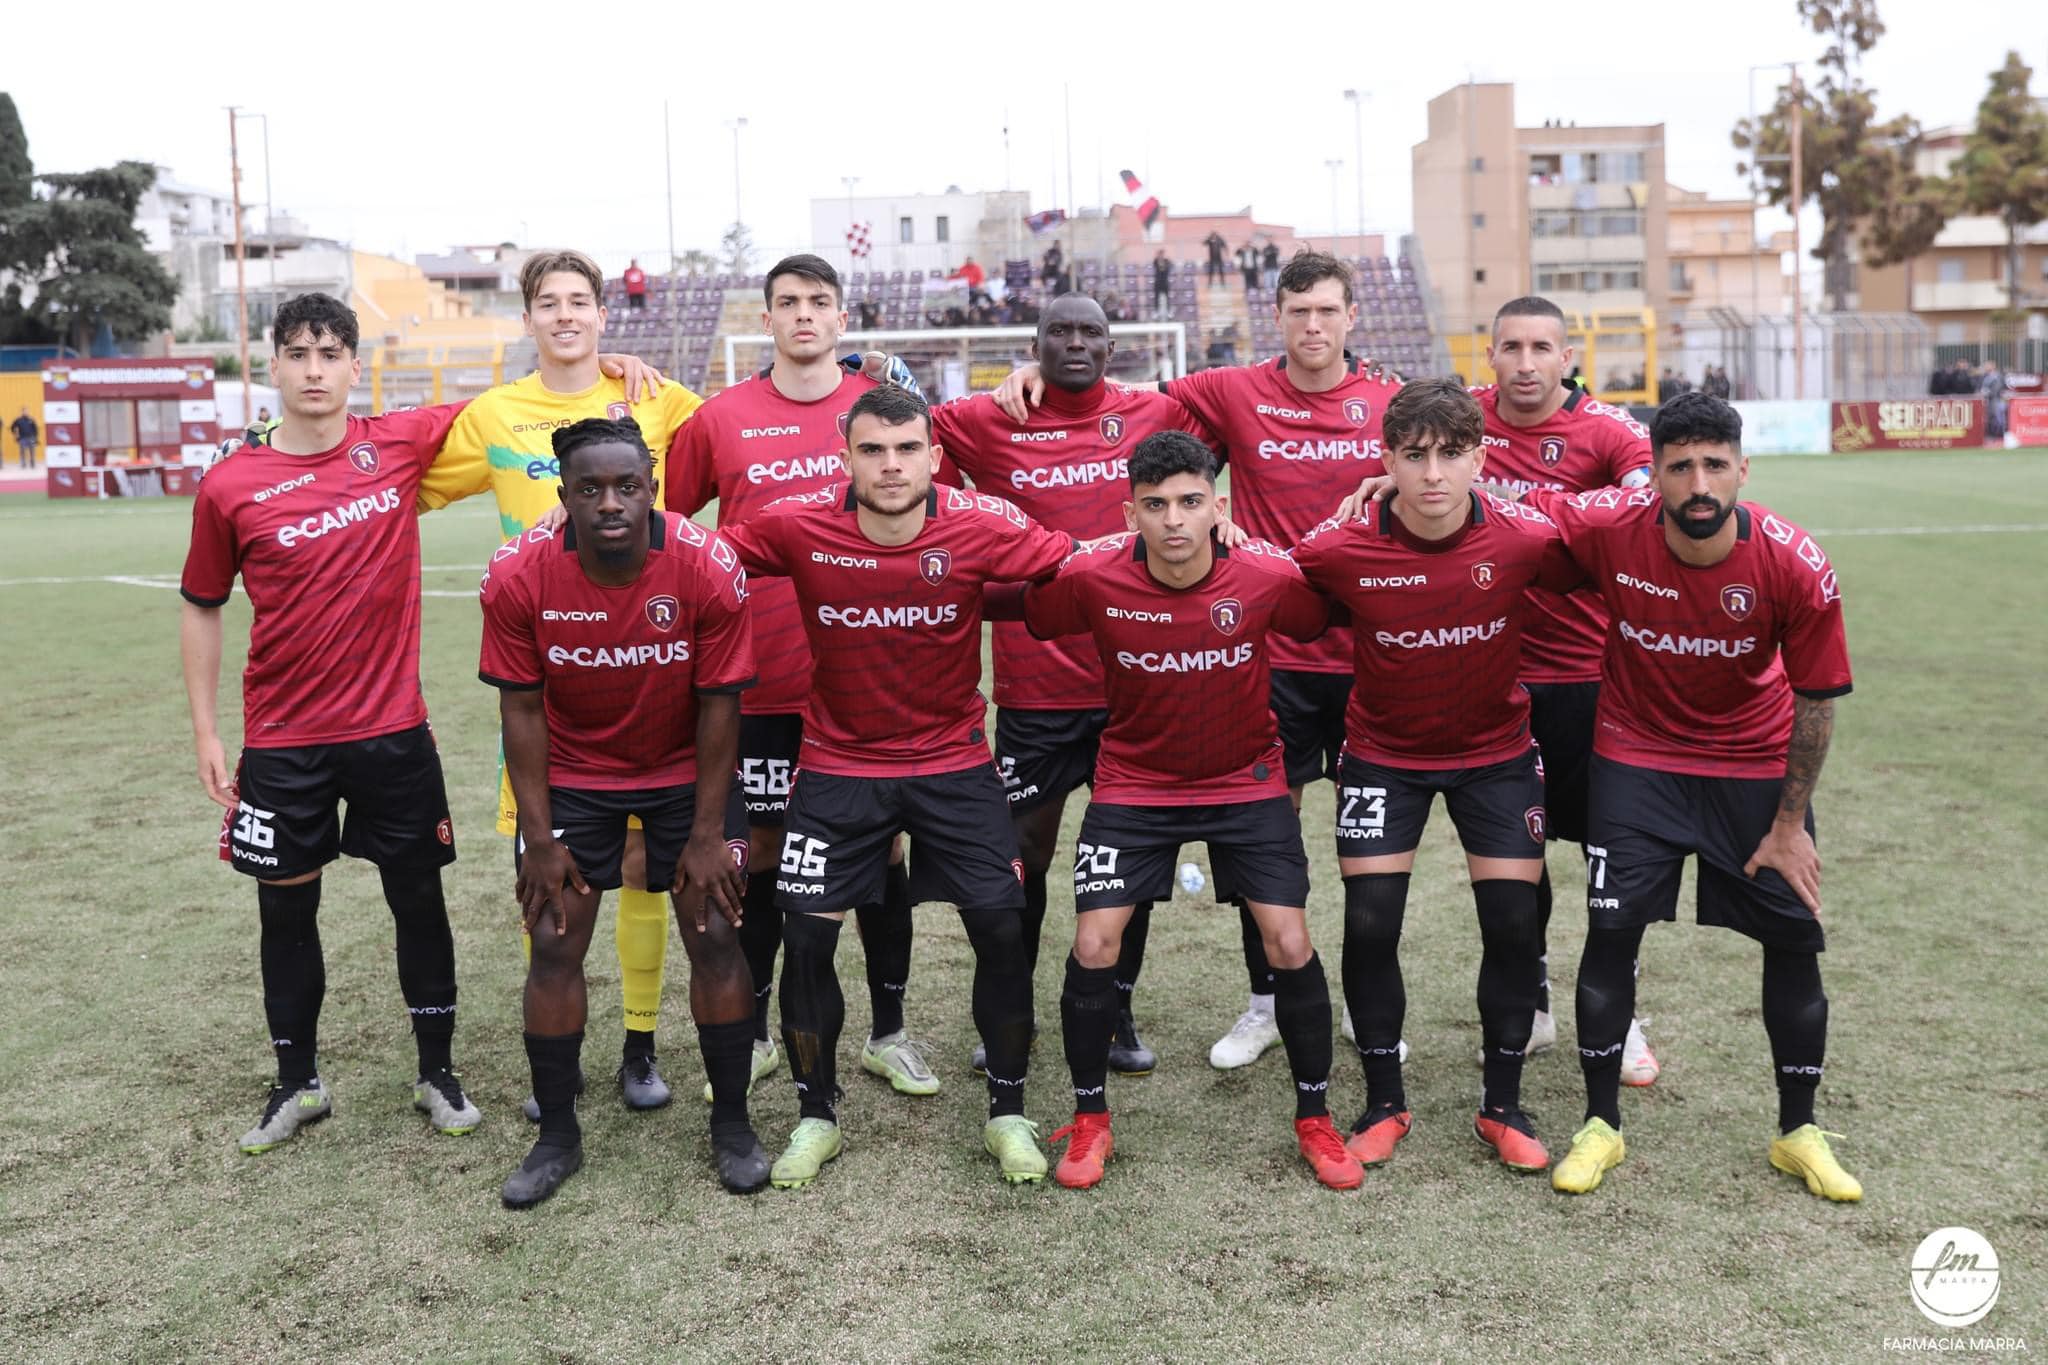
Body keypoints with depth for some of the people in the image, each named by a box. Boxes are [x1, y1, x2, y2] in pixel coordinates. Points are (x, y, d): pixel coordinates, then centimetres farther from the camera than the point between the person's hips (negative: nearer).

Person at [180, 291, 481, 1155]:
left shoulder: (401, 443, -4)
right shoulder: (230, 486, -5)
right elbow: (202, 606, 6)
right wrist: (204, 732, 4)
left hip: (393, 730, 0)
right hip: (281, 743, 0)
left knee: (418, 899, 9)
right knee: (286, 907, 11)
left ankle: (437, 1075, 26)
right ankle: (297, 1084, 29)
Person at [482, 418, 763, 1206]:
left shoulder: (708, 568, -24)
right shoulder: (518, 577, -21)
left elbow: (719, 704, -15)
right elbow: (521, 707, -11)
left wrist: (708, 833, -13)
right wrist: (539, 838, -11)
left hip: (687, 773, -1)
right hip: (571, 777, 1)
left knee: (716, 939, -2)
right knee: (553, 947, -1)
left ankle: (732, 1126, 16)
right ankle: (557, 1137, 16)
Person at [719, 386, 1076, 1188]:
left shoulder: (980, 527, -15)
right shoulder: (799, 528, -14)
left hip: (955, 762, 0)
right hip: (838, 766, 0)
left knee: (1002, 931, -3)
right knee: (805, 937, 0)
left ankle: (1008, 1115, 19)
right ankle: (816, 1116, 23)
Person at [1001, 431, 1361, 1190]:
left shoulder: (1270, 578, -20)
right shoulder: (1091, 579, -20)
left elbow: (1327, 623, 0)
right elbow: (1019, 615, -2)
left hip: (1247, 782, 0)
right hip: (1132, 784, 0)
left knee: (1290, 945, -5)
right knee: (1093, 946, -7)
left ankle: (1314, 1119, 18)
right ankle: (1089, 1121, 15)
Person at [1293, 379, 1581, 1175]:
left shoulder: (1527, 538, -21)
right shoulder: (1339, 550, -22)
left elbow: (1589, 575, -1)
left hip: (1496, 748, 1)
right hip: (1382, 754, 0)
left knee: (1513, 924, -1)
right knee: (1370, 924, -5)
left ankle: (1502, 1107, 19)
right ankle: (1384, 1103, 16)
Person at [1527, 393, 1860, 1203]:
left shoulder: (1796, 567, -22)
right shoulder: (1610, 528, -23)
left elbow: (1816, 696, -10)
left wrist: (1790, 822, -7)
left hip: (1758, 764, 1)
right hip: (1637, 756, 0)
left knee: (1794, 939, 2)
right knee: (1611, 931, -5)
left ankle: (1798, 1133, 23)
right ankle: (1601, 1126, 13)